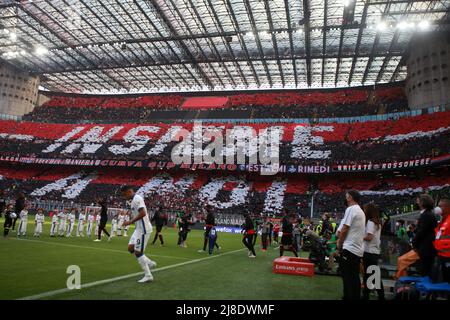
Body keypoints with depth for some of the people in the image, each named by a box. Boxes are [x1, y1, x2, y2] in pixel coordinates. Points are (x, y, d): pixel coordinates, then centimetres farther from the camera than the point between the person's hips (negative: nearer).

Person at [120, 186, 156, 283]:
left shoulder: (137, 199, -16)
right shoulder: (134, 200, 15)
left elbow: (143, 213, -27)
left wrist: (130, 221, -22)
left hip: (143, 229, -10)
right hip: (138, 229, 10)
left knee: (138, 252, -4)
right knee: (131, 248, 11)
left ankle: (148, 275, 6)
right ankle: (150, 263, 19)